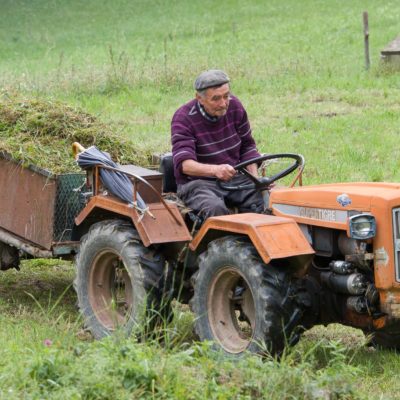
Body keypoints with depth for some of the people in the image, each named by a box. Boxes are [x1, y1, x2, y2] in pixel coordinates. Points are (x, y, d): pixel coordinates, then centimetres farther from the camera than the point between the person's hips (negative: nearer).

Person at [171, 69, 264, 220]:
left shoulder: (234, 106, 4)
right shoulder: (183, 118, -13)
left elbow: (247, 145, 16)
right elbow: (183, 163, -25)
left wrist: (255, 179, 1)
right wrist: (215, 170, -43)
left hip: (234, 178, 5)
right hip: (197, 182, -4)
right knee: (216, 208, -37)